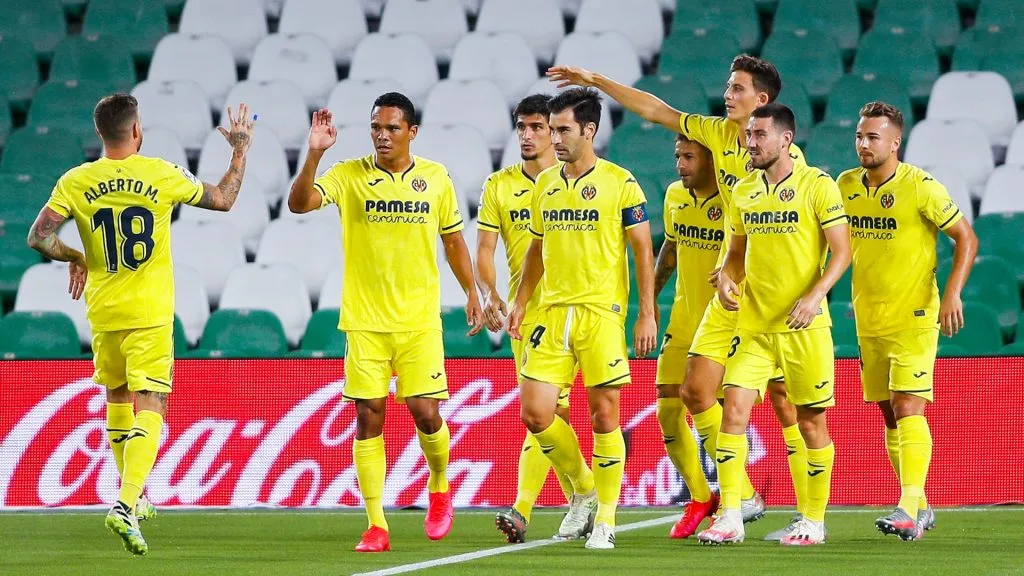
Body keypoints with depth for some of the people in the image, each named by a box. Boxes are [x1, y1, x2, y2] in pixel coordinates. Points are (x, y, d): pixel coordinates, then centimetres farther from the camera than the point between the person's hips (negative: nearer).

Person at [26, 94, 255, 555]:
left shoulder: (75, 182, -3)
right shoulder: (162, 175, -6)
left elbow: (39, 236, -8)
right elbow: (223, 200, 8)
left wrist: (74, 258, 11)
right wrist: (240, 150, 23)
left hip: (103, 312, 3)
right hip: (151, 312, -3)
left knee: (117, 400, 23)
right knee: (149, 409, -6)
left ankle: (132, 497, 34)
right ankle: (126, 505, -24)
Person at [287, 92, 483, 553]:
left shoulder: (435, 178, 5)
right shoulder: (349, 176, -1)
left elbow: (453, 239, 17)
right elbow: (299, 203, -16)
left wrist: (471, 293, 15)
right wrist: (314, 154, -28)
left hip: (419, 320, 1)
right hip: (364, 320, -1)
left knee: (425, 410, -7)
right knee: (368, 416, -4)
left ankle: (440, 488, 24)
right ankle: (376, 526, 1)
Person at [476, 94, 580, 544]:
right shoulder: (499, 186, 8)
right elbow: (484, 250, 5)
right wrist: (488, 294, -12)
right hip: (524, 310, 3)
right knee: (552, 410, 4)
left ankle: (522, 510, -15)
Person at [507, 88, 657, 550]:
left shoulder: (619, 183, -5)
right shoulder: (545, 184, 11)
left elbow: (643, 250, -4)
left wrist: (647, 314, -8)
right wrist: (520, 302, 14)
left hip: (602, 312, -5)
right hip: (553, 312, 5)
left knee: (604, 414, -2)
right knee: (535, 412, -2)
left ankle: (605, 518, 7)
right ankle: (583, 490, 20)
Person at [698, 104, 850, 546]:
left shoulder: (817, 186, -6)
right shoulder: (744, 191, 10)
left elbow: (841, 251, -8)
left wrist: (814, 295, -21)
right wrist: (726, 277, -2)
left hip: (804, 327, -4)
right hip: (753, 325, 4)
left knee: (811, 422, 3)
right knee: (733, 410, -8)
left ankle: (814, 521, 13)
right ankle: (730, 517, -6)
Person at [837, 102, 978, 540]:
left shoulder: (921, 188, -12)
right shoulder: (846, 186, 4)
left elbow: (966, 238, -7)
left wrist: (952, 294, -17)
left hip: (914, 318, -6)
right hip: (869, 319, 6)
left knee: (908, 408, -15)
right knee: (890, 416, 10)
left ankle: (909, 508, -21)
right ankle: (920, 508, 20)